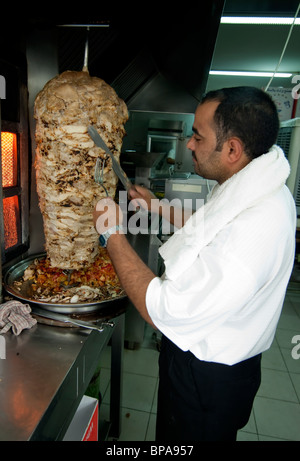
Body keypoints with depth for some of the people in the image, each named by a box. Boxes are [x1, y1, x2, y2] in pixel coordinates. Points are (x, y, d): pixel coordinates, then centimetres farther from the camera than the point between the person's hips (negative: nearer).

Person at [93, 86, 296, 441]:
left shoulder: (254, 226, -39)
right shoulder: (251, 190, -4)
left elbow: (162, 311, -33)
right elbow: (212, 234, 15)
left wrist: (114, 234, -24)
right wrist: (158, 208, 11)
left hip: (207, 381, -8)